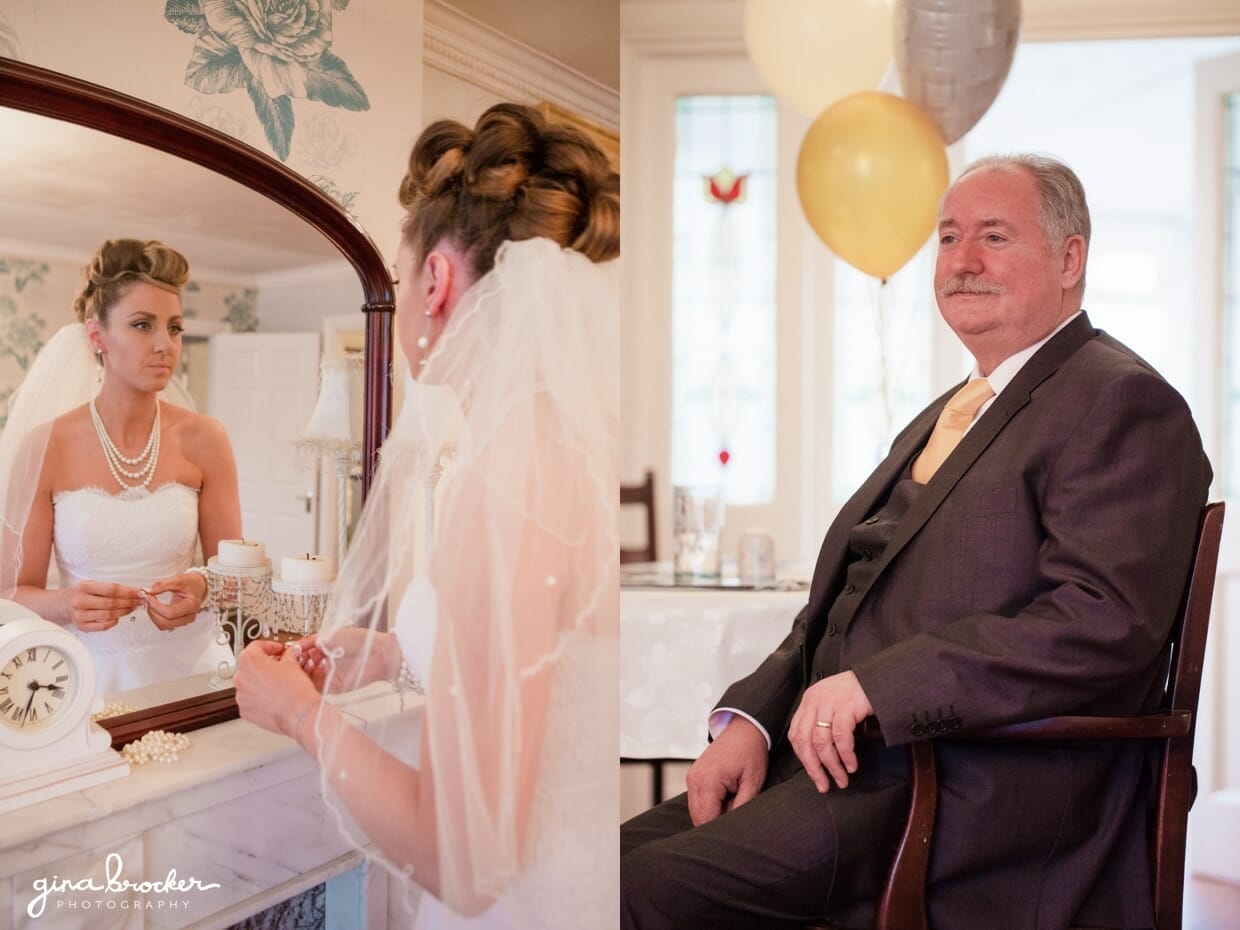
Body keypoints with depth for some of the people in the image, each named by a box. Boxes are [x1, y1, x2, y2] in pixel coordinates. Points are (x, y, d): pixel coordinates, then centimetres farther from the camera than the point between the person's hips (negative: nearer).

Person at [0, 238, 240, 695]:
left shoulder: (203, 439, -2)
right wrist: (66, 604, -18)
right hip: (92, 674, 0)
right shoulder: (44, 447, -4)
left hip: (188, 666, 0)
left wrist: (203, 589, -15)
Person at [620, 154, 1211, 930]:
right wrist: (751, 718, 2)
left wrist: (877, 681, -23)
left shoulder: (1122, 403, -5)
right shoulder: (943, 418, 22)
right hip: (833, 755, 8)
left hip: (970, 797, -8)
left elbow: (1106, 621, -19)